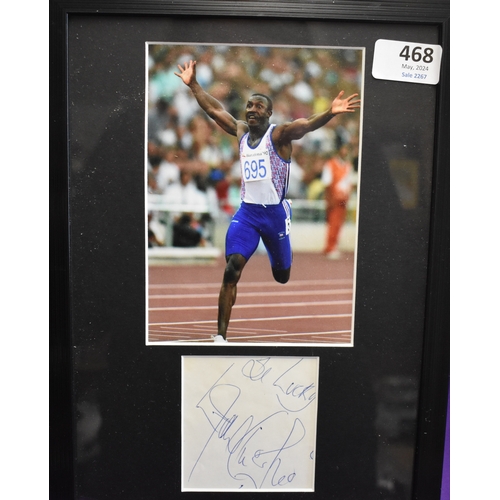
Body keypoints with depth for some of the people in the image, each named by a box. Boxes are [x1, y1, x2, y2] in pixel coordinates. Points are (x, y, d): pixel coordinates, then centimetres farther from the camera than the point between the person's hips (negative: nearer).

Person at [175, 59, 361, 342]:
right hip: (247, 211, 3)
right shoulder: (241, 131, 7)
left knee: (282, 274, 15)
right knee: (232, 269, -14)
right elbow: (213, 109, 16)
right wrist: (193, 84, 14)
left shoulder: (279, 134, -9)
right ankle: (221, 335, -10)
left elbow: (306, 125, -28)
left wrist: (330, 113, -46)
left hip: (275, 212, -3)